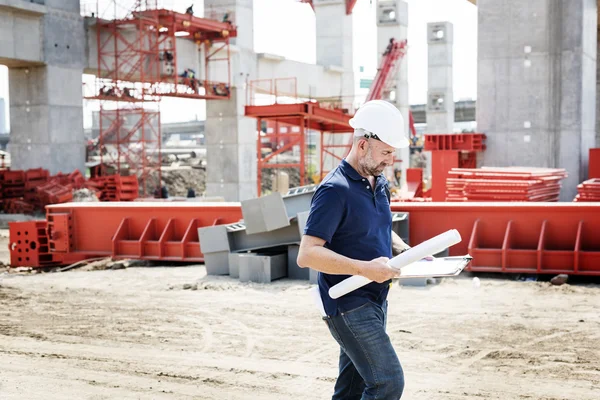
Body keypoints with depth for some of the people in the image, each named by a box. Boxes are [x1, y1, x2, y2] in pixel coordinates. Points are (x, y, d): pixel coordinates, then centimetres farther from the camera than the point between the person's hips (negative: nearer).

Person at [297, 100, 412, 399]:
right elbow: (307, 254, -22)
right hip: (349, 305, -9)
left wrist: (403, 250, 6)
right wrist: (365, 268, -29)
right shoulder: (335, 189, -18)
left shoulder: (379, 183, 10)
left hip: (375, 301, 9)